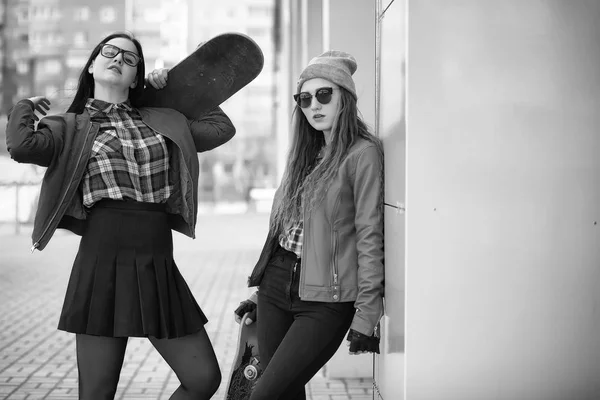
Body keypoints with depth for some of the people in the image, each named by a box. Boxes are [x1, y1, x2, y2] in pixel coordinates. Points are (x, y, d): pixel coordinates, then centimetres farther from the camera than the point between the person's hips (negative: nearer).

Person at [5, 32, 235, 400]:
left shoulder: (164, 123, 16)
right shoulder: (72, 128, 6)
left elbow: (222, 128, 24)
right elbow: (22, 147, -13)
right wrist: (25, 107, 7)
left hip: (159, 269, 4)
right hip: (103, 263, -3)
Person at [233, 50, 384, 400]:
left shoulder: (363, 153, -9)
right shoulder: (308, 152, 14)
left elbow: (370, 237, -12)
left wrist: (367, 313, -14)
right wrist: (260, 293, 18)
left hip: (326, 300, -7)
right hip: (276, 286, 7)